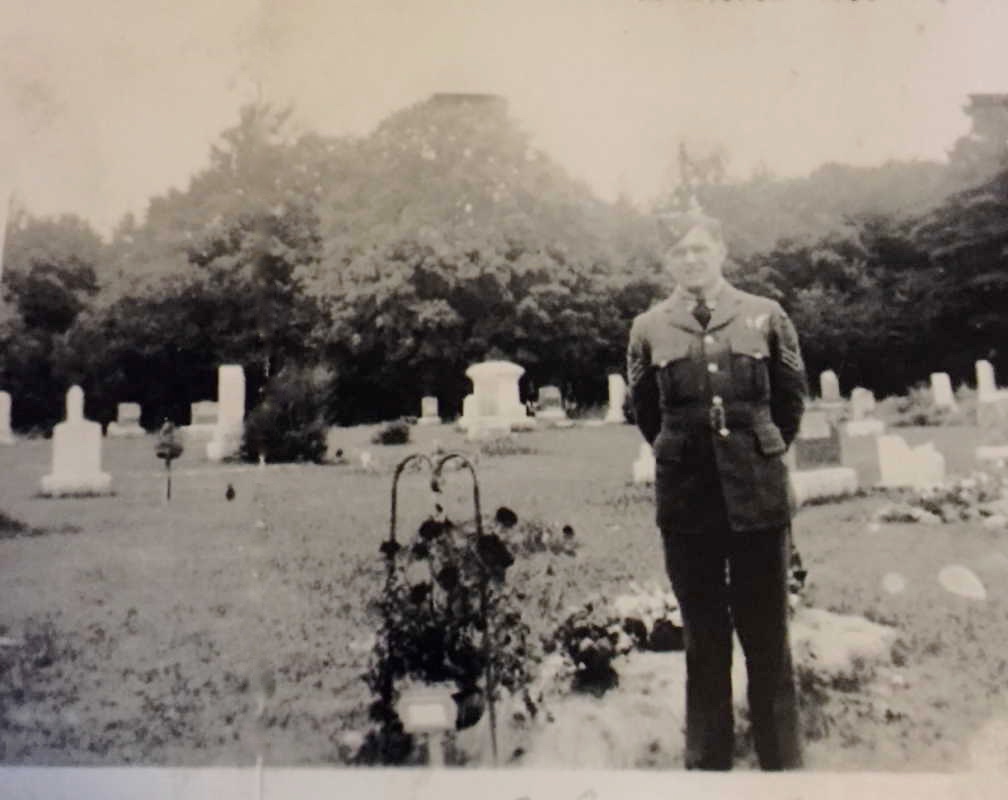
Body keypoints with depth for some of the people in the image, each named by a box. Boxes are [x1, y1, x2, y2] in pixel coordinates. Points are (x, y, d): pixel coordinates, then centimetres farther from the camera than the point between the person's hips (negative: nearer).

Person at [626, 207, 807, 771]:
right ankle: (707, 761, 23)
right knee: (704, 640, 10)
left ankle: (783, 760, 20)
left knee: (768, 638, 7)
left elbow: (792, 396, 11)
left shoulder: (766, 316, 2)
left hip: (759, 496, 0)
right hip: (685, 500, 1)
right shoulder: (649, 329, 3)